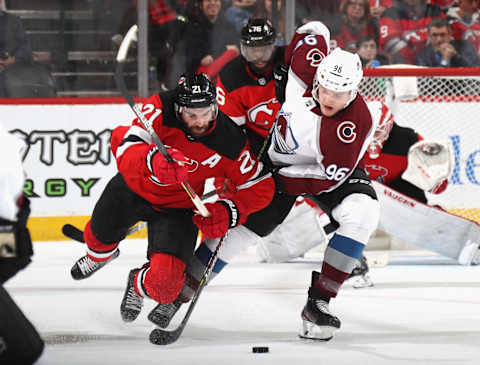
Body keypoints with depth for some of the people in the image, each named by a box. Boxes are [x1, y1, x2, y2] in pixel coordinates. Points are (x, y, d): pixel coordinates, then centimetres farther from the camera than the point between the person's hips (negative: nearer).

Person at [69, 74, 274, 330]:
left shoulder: (230, 142, -25)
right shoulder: (161, 109, -28)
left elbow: (260, 188, -13)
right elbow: (125, 145, -38)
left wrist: (229, 211, -29)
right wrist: (154, 160, -58)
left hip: (178, 209, -1)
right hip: (133, 190, 1)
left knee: (164, 283, -18)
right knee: (99, 236, 24)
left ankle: (139, 285, 22)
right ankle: (99, 255, 65)